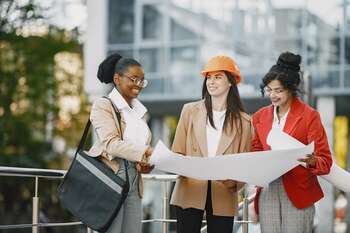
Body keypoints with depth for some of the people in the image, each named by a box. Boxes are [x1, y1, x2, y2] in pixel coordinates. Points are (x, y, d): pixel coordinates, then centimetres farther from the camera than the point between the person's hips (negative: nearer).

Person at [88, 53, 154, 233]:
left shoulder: (139, 110, 17)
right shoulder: (103, 105, -4)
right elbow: (111, 143, -17)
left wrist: (144, 163, -3)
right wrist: (145, 152, -30)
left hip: (134, 182, 7)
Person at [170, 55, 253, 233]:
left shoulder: (243, 121, 6)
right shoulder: (190, 111, 9)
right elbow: (177, 152, 8)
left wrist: (233, 182, -14)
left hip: (224, 197, 0)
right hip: (189, 193, 0)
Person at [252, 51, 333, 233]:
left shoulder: (309, 116, -2)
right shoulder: (260, 116, 12)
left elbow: (325, 161, -4)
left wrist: (311, 161, -26)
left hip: (298, 193, -3)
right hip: (267, 192, 4)